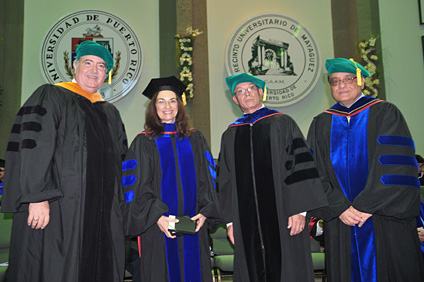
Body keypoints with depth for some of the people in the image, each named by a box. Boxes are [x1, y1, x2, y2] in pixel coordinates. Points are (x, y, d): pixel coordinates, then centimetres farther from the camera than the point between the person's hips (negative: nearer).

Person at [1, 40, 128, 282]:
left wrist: (117, 208, 14)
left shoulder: (110, 113, 18)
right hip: (58, 211, -5)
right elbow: (33, 148, -10)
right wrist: (37, 198, -19)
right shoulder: (50, 97, 1)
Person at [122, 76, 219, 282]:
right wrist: (157, 216, -16)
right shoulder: (143, 142, 1)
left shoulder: (195, 139, 11)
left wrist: (205, 211, -6)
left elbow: (207, 178, 8)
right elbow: (137, 185, -4)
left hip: (193, 224, 3)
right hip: (159, 226, -2)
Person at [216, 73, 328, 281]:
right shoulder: (230, 135, 13)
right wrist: (230, 220, 6)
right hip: (246, 223, 3)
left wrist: (299, 209, -12)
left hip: (282, 219, -2)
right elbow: (225, 181, 12)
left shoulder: (282, 123, 5)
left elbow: (300, 165, -3)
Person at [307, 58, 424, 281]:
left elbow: (395, 166, -9)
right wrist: (340, 208, -12)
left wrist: (366, 206, -15)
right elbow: (316, 172, 1)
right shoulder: (321, 124, 9)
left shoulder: (385, 113, 1)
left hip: (385, 221, -2)